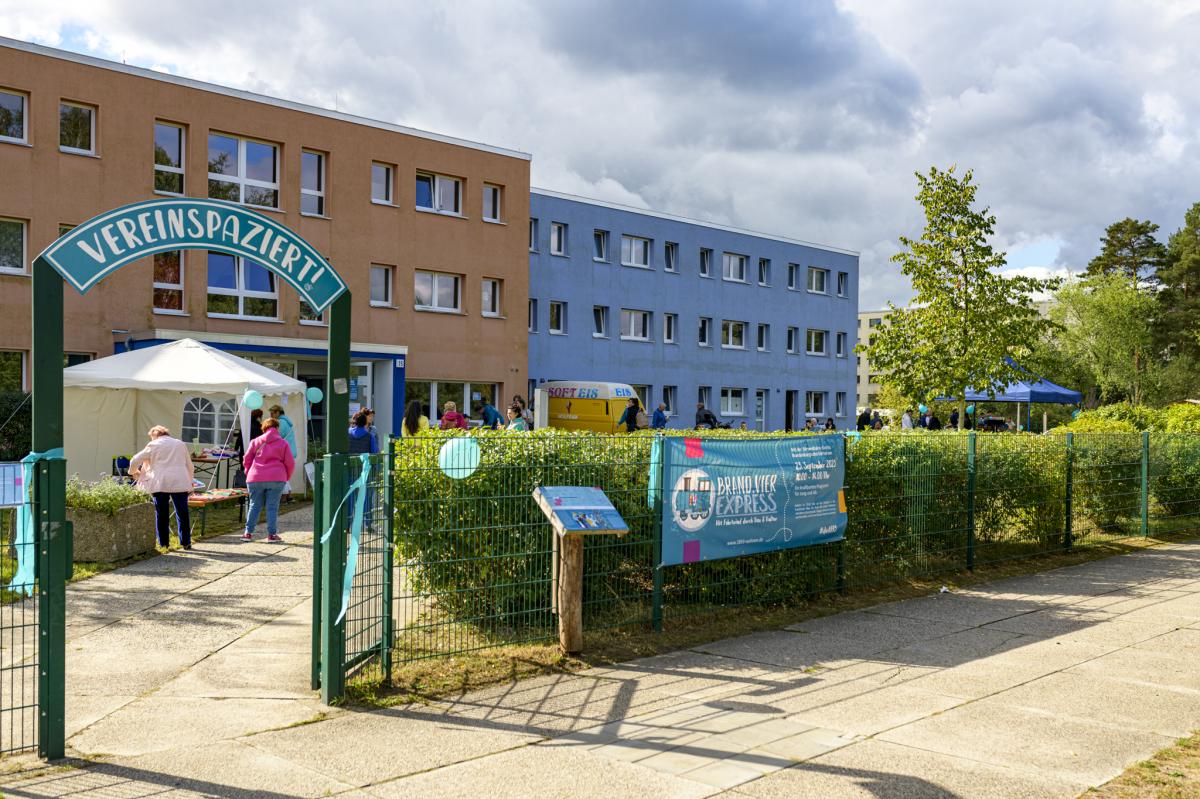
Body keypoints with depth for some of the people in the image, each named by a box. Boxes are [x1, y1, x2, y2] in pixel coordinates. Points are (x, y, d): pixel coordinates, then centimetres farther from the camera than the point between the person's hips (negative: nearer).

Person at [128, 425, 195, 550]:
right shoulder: (181, 444, 18)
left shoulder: (153, 445, 8)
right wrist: (189, 482, 30)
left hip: (160, 483, -2)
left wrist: (133, 472, 29)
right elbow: (190, 466, 20)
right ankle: (185, 542, 6)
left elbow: (135, 461, 9)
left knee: (161, 513, 5)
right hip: (180, 483, 2)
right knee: (182, 513, 5)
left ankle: (163, 543, 8)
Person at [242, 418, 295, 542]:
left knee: (254, 505, 11)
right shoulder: (283, 443, 4)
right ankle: (272, 534, 3)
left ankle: (248, 533, 10)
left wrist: (249, 474, 24)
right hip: (276, 479, -2)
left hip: (255, 479, 2)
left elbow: (246, 461, 9)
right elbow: (290, 464, 1)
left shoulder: (255, 442, 10)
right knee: (272, 507, 3)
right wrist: (286, 477, 16)